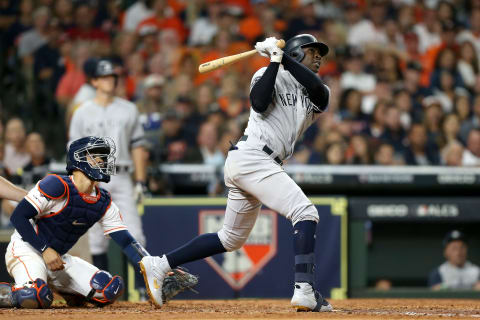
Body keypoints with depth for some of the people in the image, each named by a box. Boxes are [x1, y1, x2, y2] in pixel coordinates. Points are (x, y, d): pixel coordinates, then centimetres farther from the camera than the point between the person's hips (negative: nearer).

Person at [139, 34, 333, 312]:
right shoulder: (269, 75, 5)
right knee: (305, 213, -20)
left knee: (232, 239, 14)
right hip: (252, 156, -8)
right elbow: (259, 104, -15)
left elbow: (318, 89, -5)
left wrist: (283, 58, -9)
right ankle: (305, 291, -29)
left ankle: (159, 265, 18)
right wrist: (274, 61, -13)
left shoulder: (319, 95, 21)